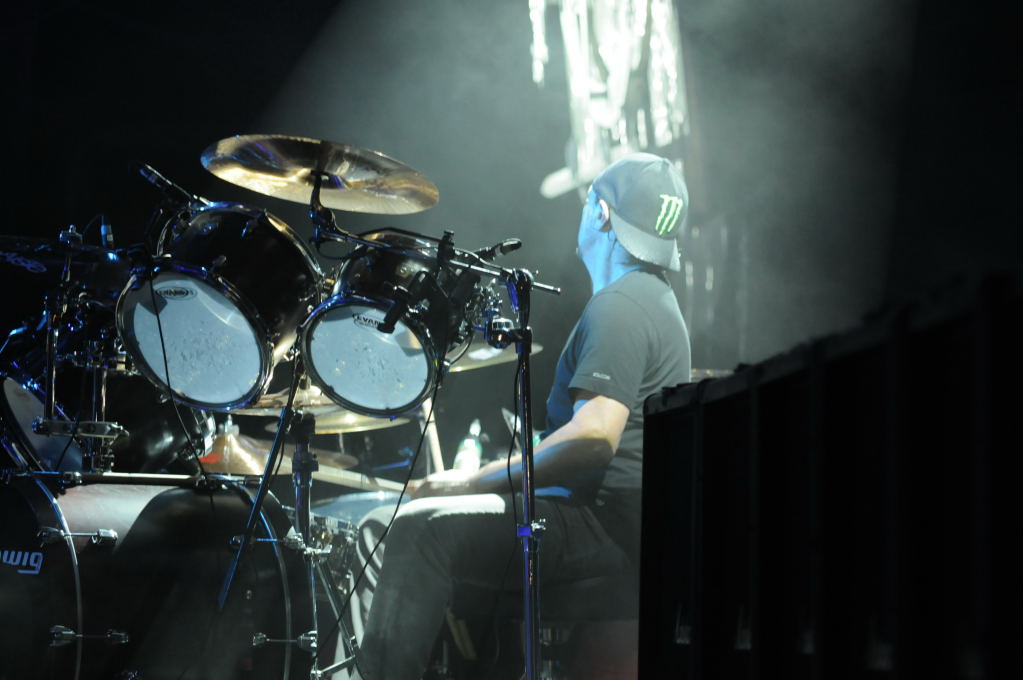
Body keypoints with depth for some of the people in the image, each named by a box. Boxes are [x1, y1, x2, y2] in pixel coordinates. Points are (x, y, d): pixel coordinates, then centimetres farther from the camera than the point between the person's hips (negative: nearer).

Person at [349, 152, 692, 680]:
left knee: (422, 529, -23)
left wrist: (474, 483, -19)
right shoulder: (653, 299, 19)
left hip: (604, 525, -11)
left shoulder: (619, 308, -15)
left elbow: (593, 438, -26)